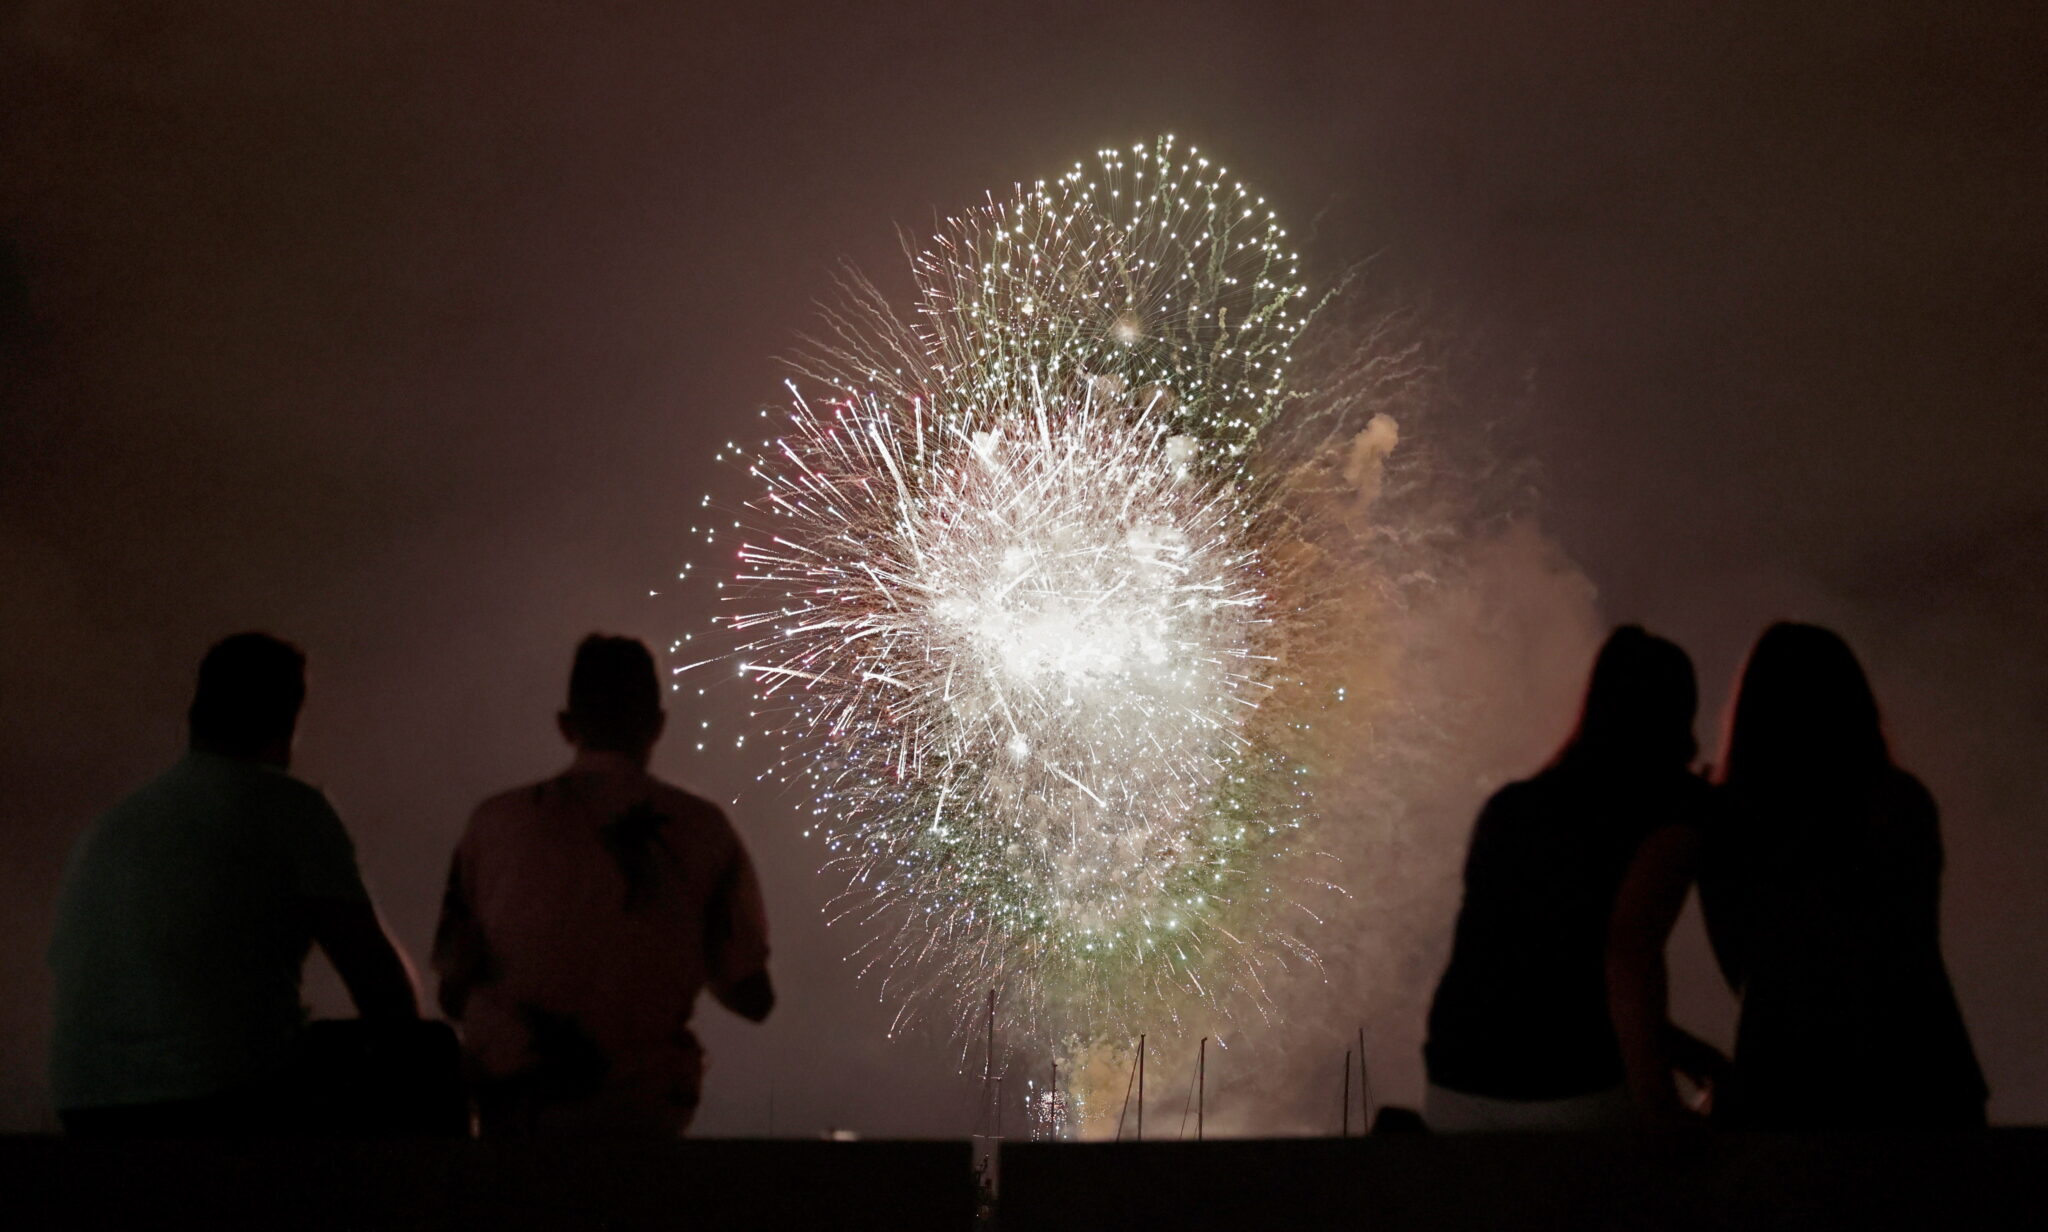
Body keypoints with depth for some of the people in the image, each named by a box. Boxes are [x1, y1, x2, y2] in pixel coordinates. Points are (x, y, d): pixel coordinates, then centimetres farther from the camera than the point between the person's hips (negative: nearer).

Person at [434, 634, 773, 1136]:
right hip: (642, 1114, -1)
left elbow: (454, 993, 4)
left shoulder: (496, 822, 0)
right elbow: (754, 999, 2)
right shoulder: (703, 830, -2)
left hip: (511, 1111, 1)